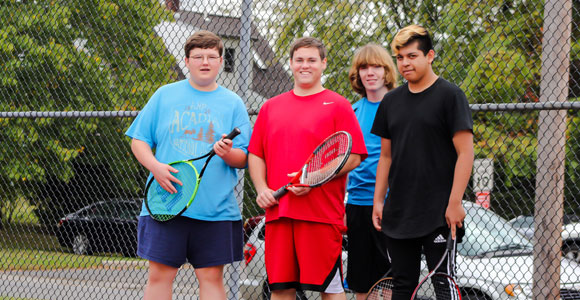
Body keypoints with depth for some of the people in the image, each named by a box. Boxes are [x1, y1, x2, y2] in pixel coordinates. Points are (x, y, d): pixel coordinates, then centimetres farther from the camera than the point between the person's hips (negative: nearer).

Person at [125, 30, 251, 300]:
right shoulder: (165, 95, 10)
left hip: (216, 209, 0)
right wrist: (155, 166, -9)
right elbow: (138, 140, 10)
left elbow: (243, 158, 6)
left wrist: (228, 153, -17)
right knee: (159, 274, -2)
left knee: (212, 277, 0)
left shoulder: (233, 104, 9)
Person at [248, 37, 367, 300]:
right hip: (278, 212, 4)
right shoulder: (270, 107, 17)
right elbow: (255, 155, 18)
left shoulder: (338, 106, 2)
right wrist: (262, 189, 1)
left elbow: (353, 157, -5)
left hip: (322, 213, -4)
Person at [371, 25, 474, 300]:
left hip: (439, 215, -6)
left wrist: (455, 202, -16)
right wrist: (378, 201, 10)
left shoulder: (449, 96, -6)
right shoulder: (391, 101, 12)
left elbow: (465, 153, -10)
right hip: (398, 214, 6)